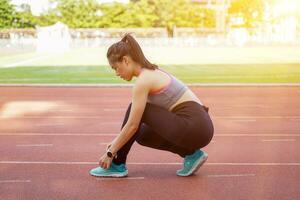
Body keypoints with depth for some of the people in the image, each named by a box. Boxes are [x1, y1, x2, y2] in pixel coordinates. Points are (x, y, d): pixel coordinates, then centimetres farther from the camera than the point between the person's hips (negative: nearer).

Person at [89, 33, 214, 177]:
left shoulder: (143, 80, -13)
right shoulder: (151, 72, 16)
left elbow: (132, 125, -12)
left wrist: (110, 152, -2)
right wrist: (118, 142, 24)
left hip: (194, 127, -9)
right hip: (199, 125, 9)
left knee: (137, 110, -1)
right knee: (142, 135, 22)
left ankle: (117, 165, 7)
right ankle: (191, 154, 12)